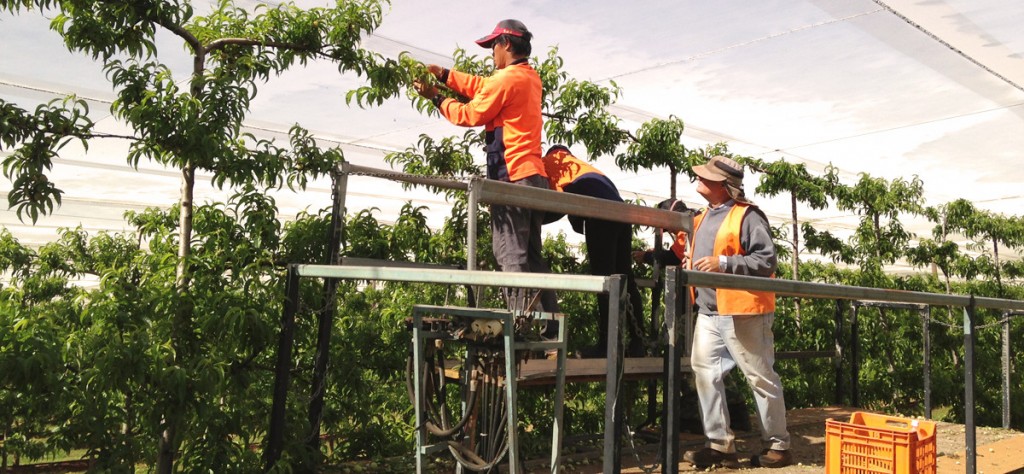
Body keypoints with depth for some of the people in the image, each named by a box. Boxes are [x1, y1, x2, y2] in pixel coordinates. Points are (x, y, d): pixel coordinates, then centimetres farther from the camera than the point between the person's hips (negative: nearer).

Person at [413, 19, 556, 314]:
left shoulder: (506, 78, -9)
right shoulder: (531, 77, 17)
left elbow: (469, 115, 0)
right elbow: (485, 87, 25)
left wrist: (436, 99, 13)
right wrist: (445, 75, 23)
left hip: (512, 178, -9)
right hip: (535, 178, 9)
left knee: (511, 256, -9)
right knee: (531, 256, 11)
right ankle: (550, 325, 10)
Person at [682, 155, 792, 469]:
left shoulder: (747, 216, -11)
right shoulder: (705, 217, 16)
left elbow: (767, 261, -17)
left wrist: (724, 263, -24)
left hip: (742, 314, -8)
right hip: (708, 314, 8)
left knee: (762, 379, 4)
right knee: (705, 374, 4)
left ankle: (778, 446, 17)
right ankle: (720, 445, 11)